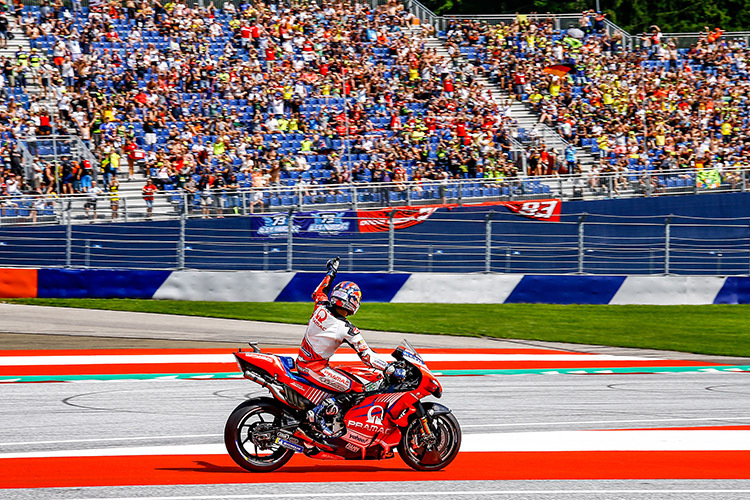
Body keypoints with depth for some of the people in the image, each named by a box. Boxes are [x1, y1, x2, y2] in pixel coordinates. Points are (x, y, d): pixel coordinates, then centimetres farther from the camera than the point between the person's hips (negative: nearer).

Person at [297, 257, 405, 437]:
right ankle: (318, 413, -17)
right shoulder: (347, 330, -20)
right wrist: (391, 369, -14)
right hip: (314, 368, -8)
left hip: (302, 360, 8)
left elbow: (318, 293, 21)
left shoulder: (321, 308, -4)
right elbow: (366, 355, -18)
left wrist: (330, 273, 34)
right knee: (355, 389, -12)